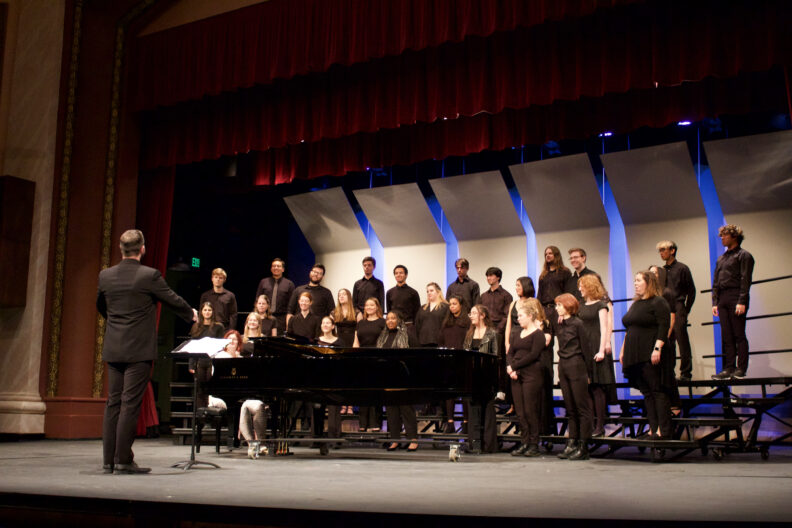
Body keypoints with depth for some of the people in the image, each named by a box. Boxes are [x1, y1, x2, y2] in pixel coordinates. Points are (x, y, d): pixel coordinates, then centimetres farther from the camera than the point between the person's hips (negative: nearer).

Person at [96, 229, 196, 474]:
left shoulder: (105, 275, 3)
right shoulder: (149, 275, -12)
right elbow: (173, 300, -1)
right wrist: (191, 314, 19)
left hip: (113, 349, 5)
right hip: (139, 349, -5)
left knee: (113, 403, 10)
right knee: (130, 404, -3)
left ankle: (109, 459, 13)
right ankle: (123, 461, -1)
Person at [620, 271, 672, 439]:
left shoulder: (658, 302, -5)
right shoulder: (635, 304, 20)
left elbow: (664, 327, -15)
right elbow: (628, 330, 23)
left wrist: (657, 348, -23)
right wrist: (623, 351, 20)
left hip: (650, 356, -8)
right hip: (635, 356, 8)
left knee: (657, 391, -7)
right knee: (646, 393, 7)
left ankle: (664, 430, -5)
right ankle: (653, 428, 9)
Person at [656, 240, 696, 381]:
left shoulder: (682, 268, 1)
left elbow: (691, 291, 0)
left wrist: (685, 310, -4)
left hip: (677, 308, -5)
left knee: (682, 340, -5)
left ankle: (686, 373, -1)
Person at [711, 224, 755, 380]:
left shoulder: (743, 255, 1)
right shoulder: (721, 259, 22)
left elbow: (745, 280, -8)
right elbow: (715, 282, 21)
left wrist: (742, 302, -16)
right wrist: (715, 302, 12)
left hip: (736, 298, -7)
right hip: (723, 299, 7)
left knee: (739, 335, -6)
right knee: (726, 336, 4)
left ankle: (741, 369, -3)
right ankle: (728, 368, 5)